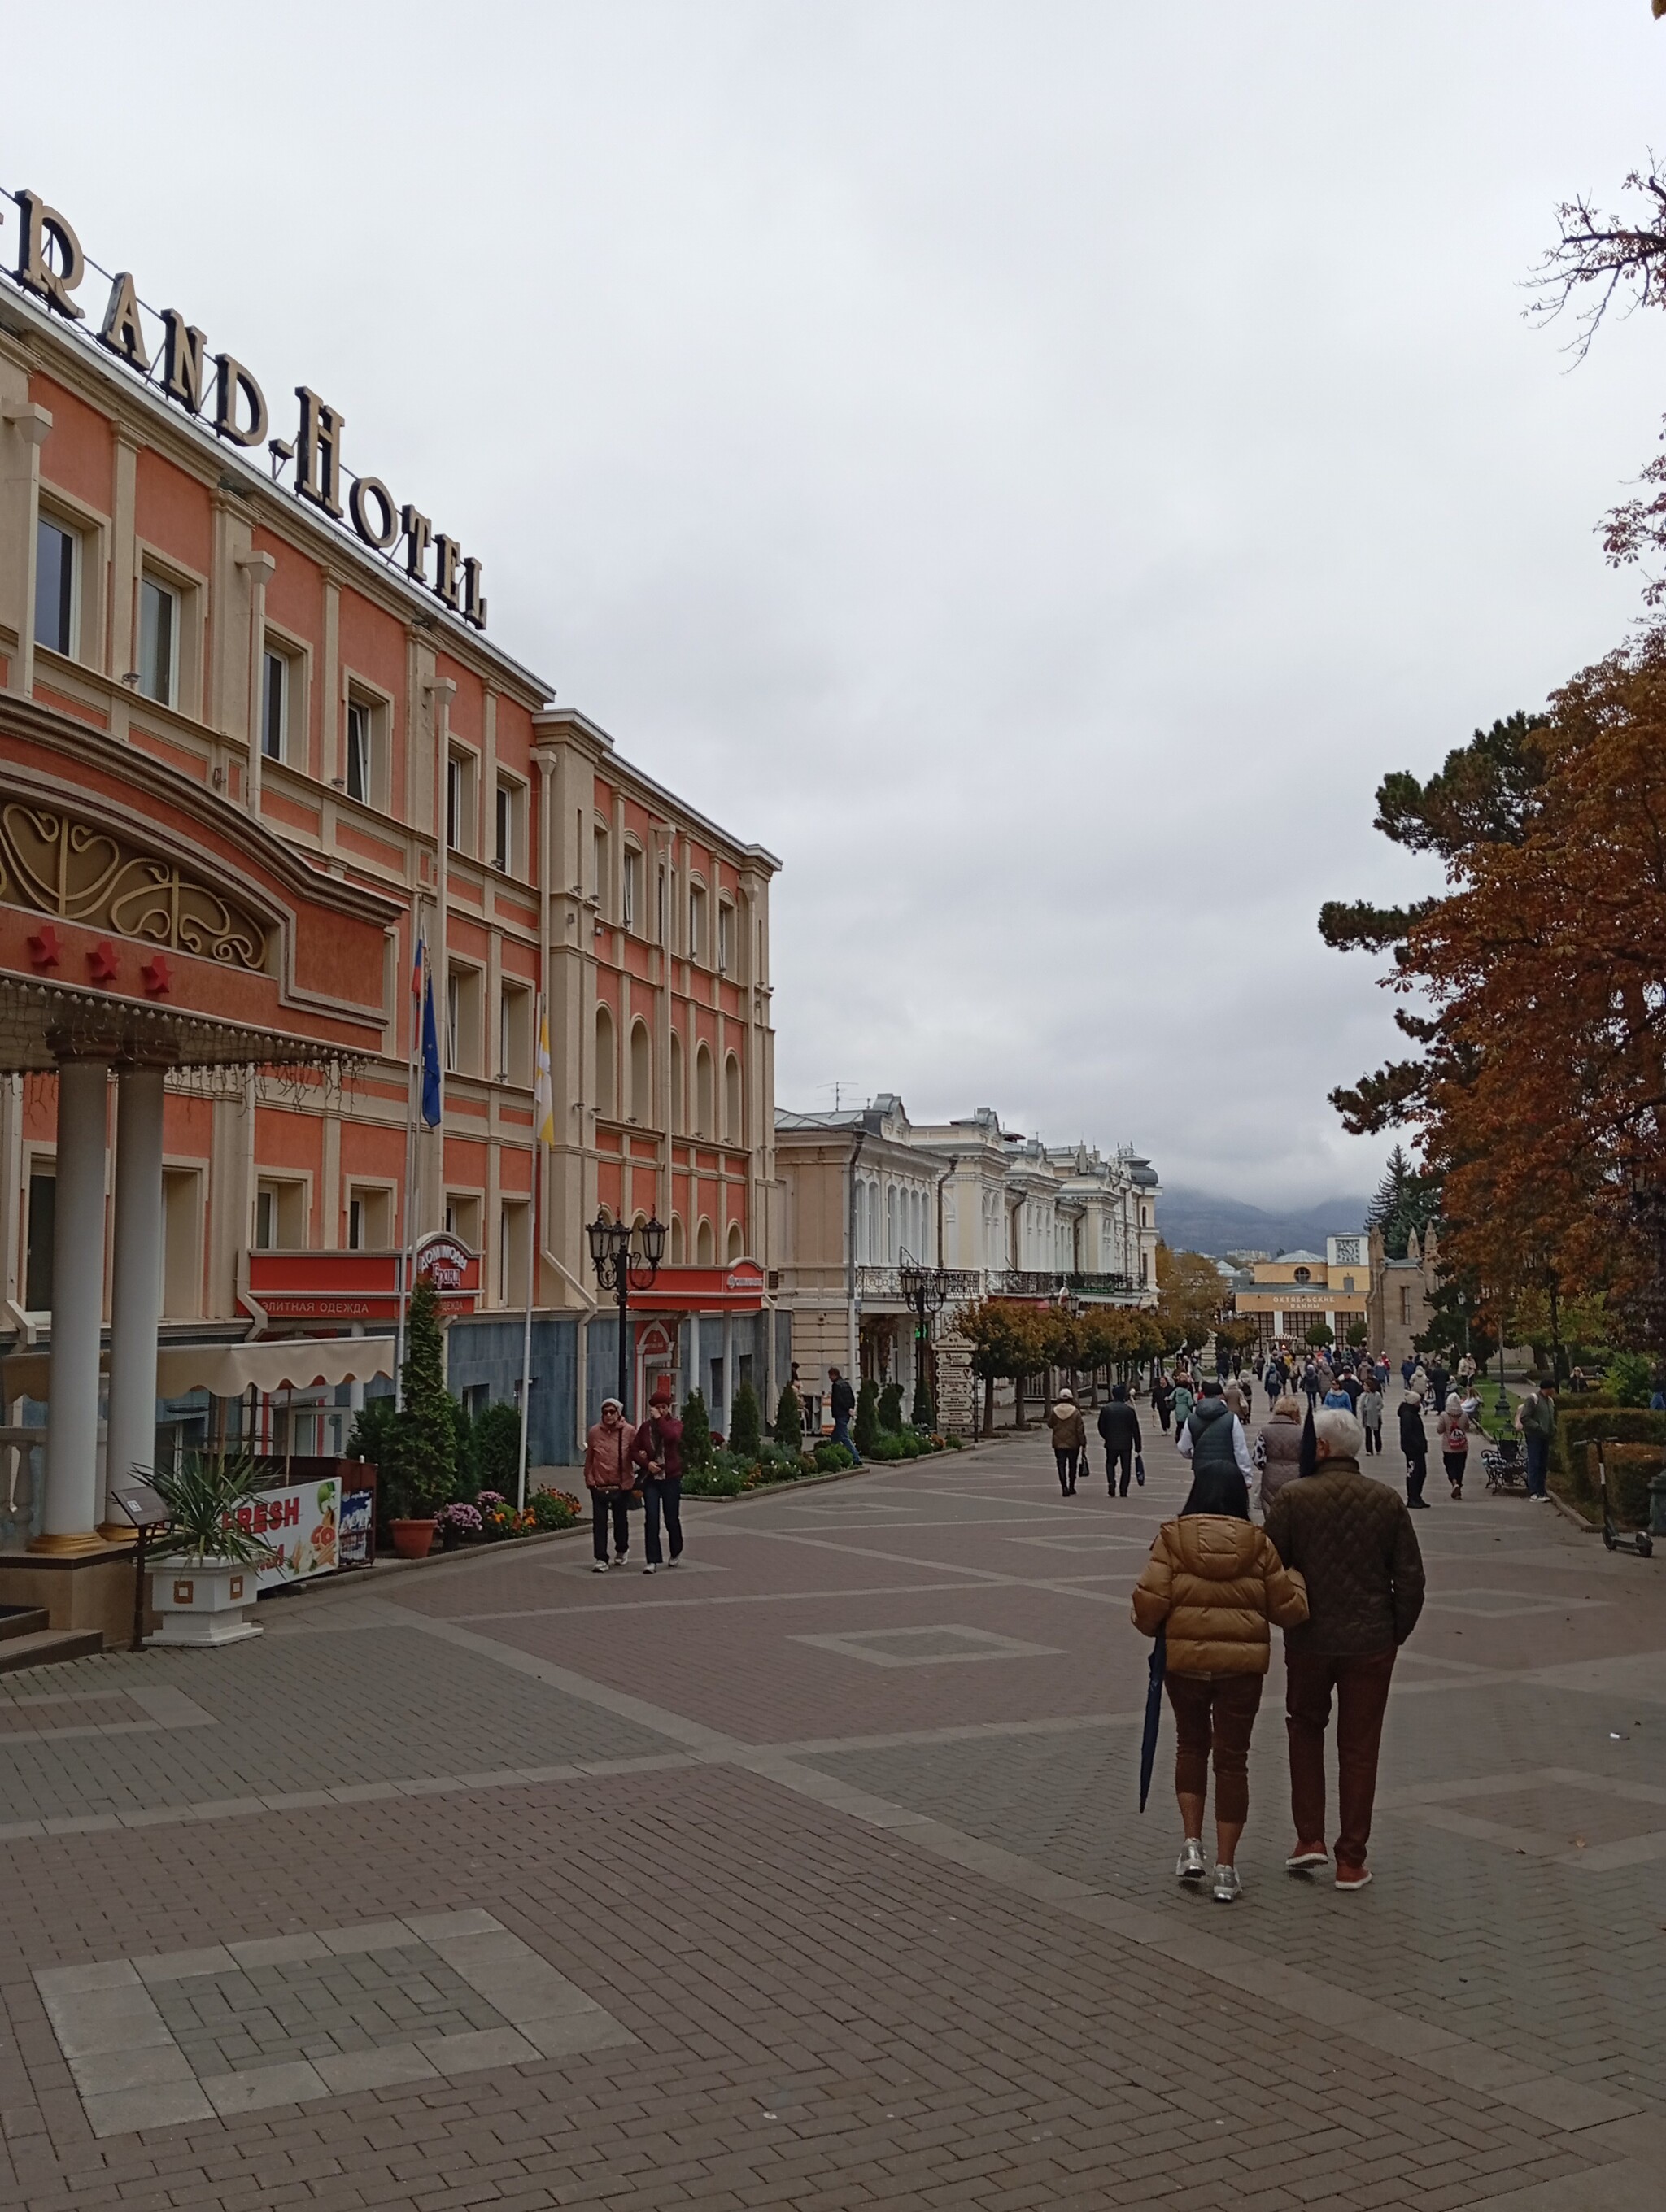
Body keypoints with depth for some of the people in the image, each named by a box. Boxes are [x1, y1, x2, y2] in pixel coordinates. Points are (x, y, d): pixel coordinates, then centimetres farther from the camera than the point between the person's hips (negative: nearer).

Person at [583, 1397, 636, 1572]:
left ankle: (621, 1551, 37)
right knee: (599, 1523, -3)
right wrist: (589, 1479, 3)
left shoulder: (629, 1432, -5)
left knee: (621, 1521, 15)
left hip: (622, 1485, 0)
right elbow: (589, 1459, 6)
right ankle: (601, 1559, 0)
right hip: (599, 1486, 0)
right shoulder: (595, 1432, -1)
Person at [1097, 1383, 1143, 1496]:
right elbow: (1135, 1430, -4)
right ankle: (1124, 1491, 7)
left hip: (1111, 1444, 1)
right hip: (1126, 1444, -1)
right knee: (1126, 1467, 10)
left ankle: (1111, 1482, -2)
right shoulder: (1129, 1410, -7)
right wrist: (1138, 1447, 3)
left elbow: (1101, 1428, 1)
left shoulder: (1105, 1409, -5)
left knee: (1110, 1464, 20)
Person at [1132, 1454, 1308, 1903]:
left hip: (1184, 1658, 0)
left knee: (1192, 1745, 22)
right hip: (1242, 1663, 0)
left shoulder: (1173, 1537, -5)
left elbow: (1150, 1601, -13)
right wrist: (1293, 1577, 19)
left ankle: (1191, 1844, 14)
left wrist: (1151, 1627, 8)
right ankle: (1226, 1868, 13)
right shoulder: (1258, 1544, -1)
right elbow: (1289, 1609, 0)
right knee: (1232, 1757, 9)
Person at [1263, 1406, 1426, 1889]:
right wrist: (1397, 1632, 11)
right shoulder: (1387, 1500, -3)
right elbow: (1410, 1577, 0)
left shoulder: (1292, 1498, -11)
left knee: (1305, 1727, 21)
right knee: (1359, 1748, 10)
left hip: (1308, 1640, -1)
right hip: (1370, 1642, 1)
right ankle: (1351, 1861, 15)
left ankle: (1310, 1837, 15)